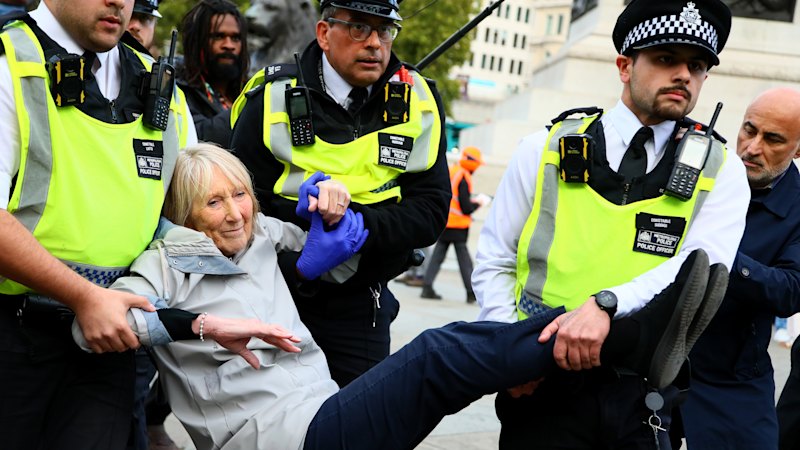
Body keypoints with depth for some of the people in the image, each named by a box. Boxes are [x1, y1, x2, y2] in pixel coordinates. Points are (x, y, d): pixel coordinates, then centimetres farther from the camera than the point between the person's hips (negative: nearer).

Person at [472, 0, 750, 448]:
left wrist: (605, 305, -30)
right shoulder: (547, 149, 4)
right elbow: (494, 263, 6)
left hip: (641, 400, 0)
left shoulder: (721, 172, 2)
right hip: (542, 389, 0)